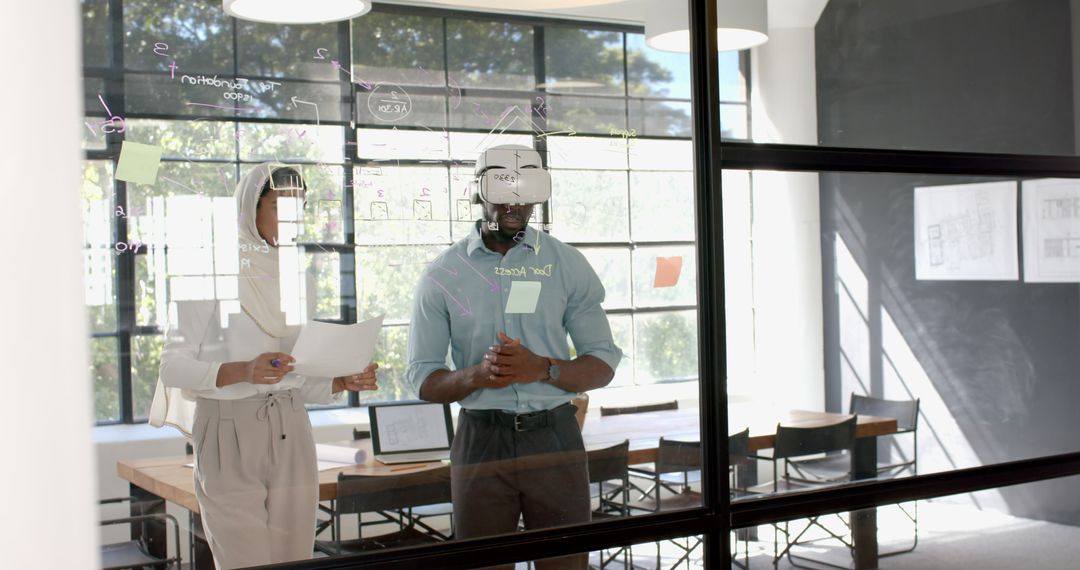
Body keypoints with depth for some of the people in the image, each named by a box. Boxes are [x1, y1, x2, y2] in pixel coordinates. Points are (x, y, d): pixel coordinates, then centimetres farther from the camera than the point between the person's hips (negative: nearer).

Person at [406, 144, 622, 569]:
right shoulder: (442, 275, 1)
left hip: (556, 437, 1)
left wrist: (541, 368, -17)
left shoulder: (568, 264, 3)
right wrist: (476, 375, -19)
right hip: (481, 442, 0)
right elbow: (422, 379, 1)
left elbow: (603, 365, 2)